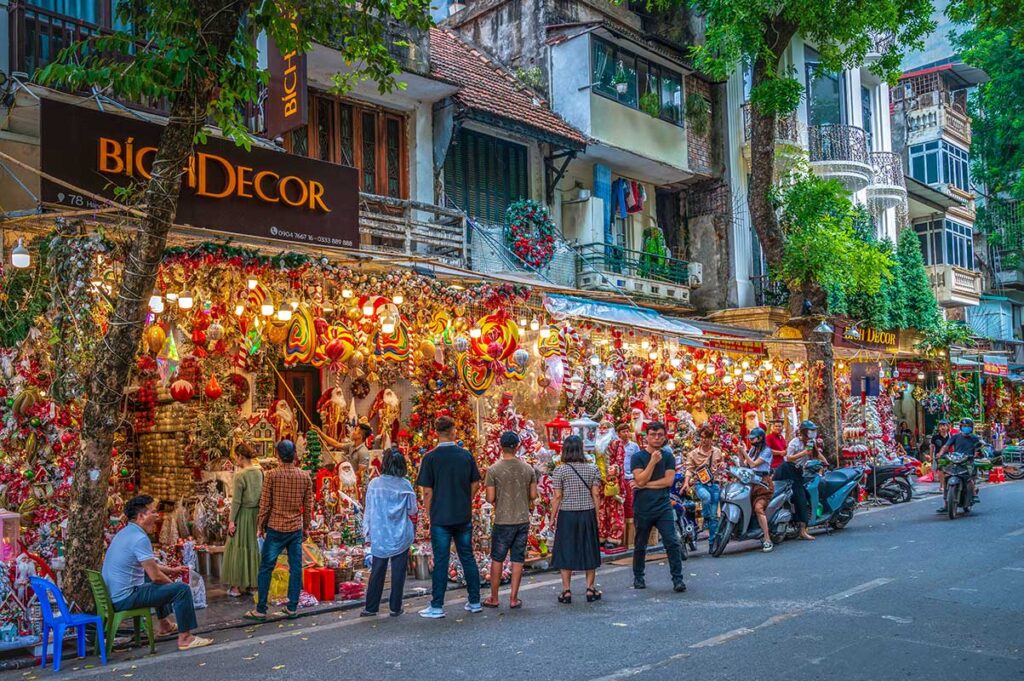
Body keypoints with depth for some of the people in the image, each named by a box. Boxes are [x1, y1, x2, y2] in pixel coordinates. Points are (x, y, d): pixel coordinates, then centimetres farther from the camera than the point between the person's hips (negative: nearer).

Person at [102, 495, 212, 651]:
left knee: (163, 582, 33)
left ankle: (165, 625, 42)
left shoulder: (125, 532, 11)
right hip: (125, 598, -11)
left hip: (111, 594, 11)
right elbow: (155, 576, -21)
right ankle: (185, 638, -7)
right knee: (182, 589, -13)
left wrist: (169, 570, 23)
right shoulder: (140, 538, -21)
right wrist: (171, 582, -1)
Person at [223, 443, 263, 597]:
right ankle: (251, 583, 22)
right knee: (252, 546, 15)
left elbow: (236, 500, -15)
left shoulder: (240, 475, -16)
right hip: (255, 513, 6)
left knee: (238, 548, 4)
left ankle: (237, 586, 10)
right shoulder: (259, 473, 3)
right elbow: (261, 496, 8)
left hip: (243, 514, -6)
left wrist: (231, 520, -8)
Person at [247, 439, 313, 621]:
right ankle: (292, 608, 12)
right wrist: (306, 527, 16)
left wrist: (260, 526, 7)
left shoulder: (272, 475, -9)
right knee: (295, 568, 8)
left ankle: (261, 610, 7)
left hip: (275, 528, -3)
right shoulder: (305, 476, 0)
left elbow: (265, 504, -6)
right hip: (296, 529, 3)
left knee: (266, 568, 5)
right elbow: (308, 506, 5)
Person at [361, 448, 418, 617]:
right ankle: (395, 607, 11)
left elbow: (368, 510, 1)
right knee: (398, 571, 7)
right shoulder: (405, 485, -8)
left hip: (379, 535, 1)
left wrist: (367, 531, 10)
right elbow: (412, 511, -2)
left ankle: (371, 607, 13)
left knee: (377, 572, 10)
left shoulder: (374, 484, -5)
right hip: (401, 536, -1)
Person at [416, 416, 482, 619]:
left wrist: (430, 513, 4)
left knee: (441, 561, 2)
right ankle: (475, 602, 19)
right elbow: (475, 484, 7)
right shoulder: (466, 455, 1)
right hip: (464, 517, 3)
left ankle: (437, 607, 7)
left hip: (440, 518, -3)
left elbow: (427, 491, -9)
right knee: (468, 558, 12)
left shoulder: (431, 457, -9)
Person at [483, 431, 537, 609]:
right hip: (523, 520, 3)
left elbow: (490, 498, -10)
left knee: (497, 559, 9)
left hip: (503, 521, -3)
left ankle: (494, 598, 16)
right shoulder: (528, 468, 0)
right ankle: (514, 598, 12)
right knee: (518, 560, 9)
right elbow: (533, 495, 4)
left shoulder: (494, 470, -10)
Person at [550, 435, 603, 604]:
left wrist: (552, 517, 3)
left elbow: (557, 497, -6)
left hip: (566, 515, -2)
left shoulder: (560, 471, -7)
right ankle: (590, 589, 16)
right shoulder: (592, 469, -1)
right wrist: (596, 516, 8)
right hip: (587, 514, 2)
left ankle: (566, 591, 7)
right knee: (589, 550, 11)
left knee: (565, 551, 6)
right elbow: (596, 495, 0)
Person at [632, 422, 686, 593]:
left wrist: (645, 485, -11)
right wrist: (653, 461, -17)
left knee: (672, 543, -9)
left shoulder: (668, 457, 5)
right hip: (642, 508, -1)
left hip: (663, 507, 1)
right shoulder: (638, 457, -1)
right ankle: (638, 577, 27)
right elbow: (640, 479, -13)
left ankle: (677, 579, -2)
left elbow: (669, 481, -7)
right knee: (640, 546, 11)